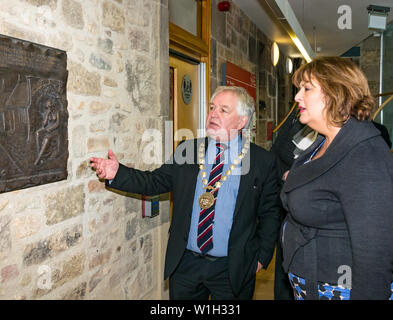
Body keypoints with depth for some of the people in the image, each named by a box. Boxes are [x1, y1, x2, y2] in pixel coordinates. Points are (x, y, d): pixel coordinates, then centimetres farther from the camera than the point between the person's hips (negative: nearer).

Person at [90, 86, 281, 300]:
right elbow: (156, 181, 3)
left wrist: (262, 257, -3)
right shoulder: (187, 150, 3)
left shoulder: (263, 161, -5)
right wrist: (118, 173, -10)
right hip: (185, 264, 3)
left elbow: (270, 214, 0)